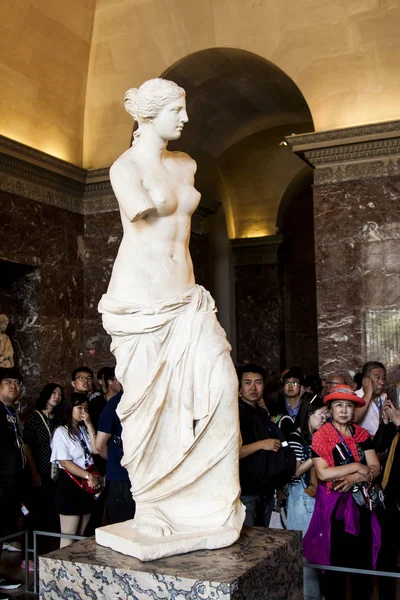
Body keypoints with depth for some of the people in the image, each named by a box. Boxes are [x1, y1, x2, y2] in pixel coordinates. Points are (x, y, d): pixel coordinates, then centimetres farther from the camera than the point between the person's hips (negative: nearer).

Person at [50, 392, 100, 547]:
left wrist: (89, 425, -5)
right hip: (70, 485, -7)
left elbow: (96, 449, -2)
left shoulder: (84, 430, 12)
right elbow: (65, 462, -14)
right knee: (68, 536, -3)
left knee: (81, 535, 11)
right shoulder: (61, 432, -8)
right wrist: (89, 476, -15)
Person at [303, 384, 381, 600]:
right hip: (334, 505, -4)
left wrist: (353, 479, -17)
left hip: (361, 504, 4)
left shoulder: (362, 435, 7)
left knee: (363, 559, 8)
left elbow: (375, 468, -1)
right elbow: (323, 473, -17)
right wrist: (355, 466, -13)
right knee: (335, 560, 3)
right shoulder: (321, 436, -7)